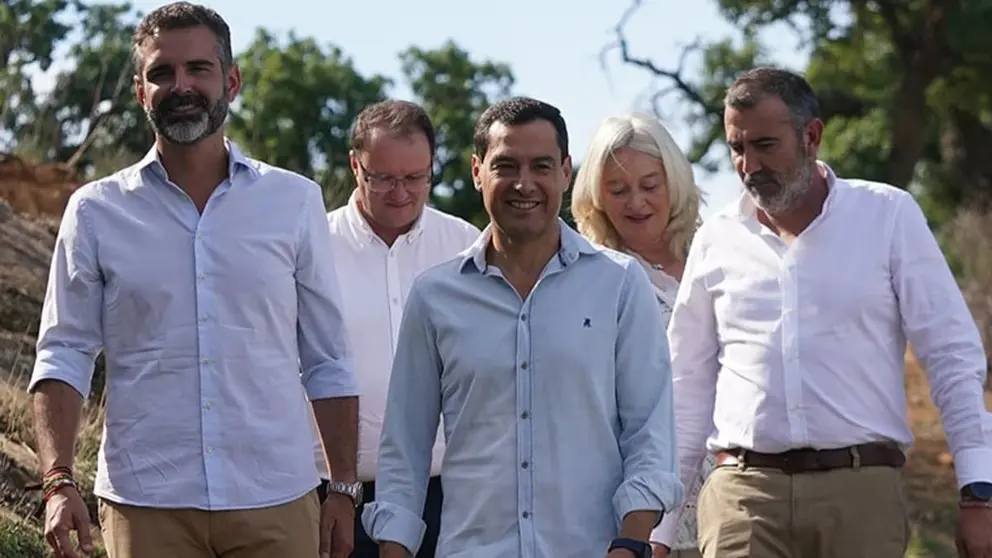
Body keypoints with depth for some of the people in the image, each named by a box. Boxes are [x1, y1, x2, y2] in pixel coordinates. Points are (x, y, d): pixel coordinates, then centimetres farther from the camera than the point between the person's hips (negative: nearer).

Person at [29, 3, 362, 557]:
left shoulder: (296, 201, 7)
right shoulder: (96, 211, 5)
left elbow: (328, 363, 9)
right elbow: (64, 356, 3)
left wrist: (345, 489, 4)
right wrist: (59, 481, -10)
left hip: (277, 506, 0)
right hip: (146, 505, 0)